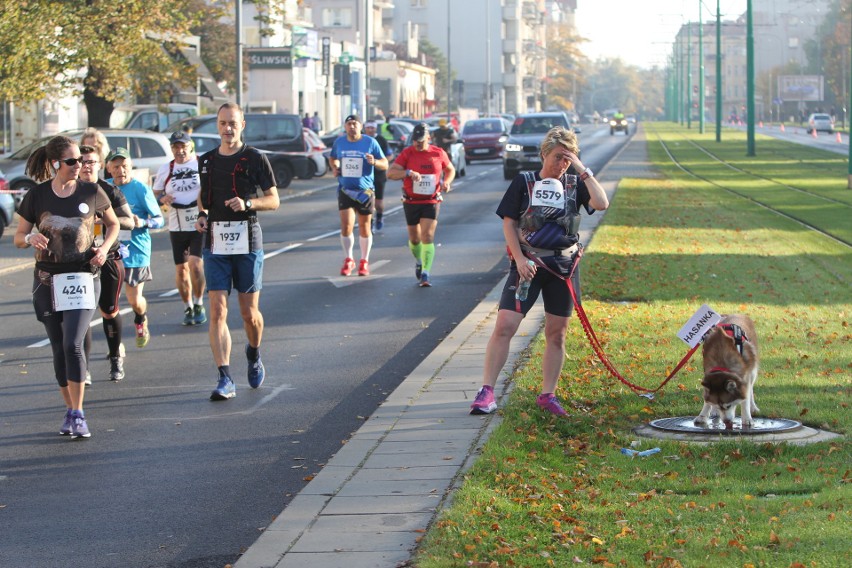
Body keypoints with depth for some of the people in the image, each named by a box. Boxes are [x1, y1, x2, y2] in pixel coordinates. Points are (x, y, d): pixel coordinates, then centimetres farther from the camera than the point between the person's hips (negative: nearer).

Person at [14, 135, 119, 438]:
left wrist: (104, 248, -3)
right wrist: (31, 238, -15)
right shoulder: (36, 196, 0)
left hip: (82, 277, -2)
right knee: (59, 350, 5)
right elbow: (18, 237, 8)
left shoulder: (91, 192, 0)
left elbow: (113, 224, 16)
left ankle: (78, 415, -12)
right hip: (47, 280, 2)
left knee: (73, 344, -16)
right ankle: (69, 410, 19)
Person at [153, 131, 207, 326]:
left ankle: (199, 304, 2)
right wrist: (162, 198, -6)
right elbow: (155, 193, 16)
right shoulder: (165, 169, 9)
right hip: (177, 227, 3)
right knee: (181, 268, 4)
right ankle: (188, 308, 18)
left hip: (201, 224, -3)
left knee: (195, 263, -15)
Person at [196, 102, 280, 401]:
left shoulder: (255, 158, 0)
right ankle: (225, 379, -10)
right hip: (215, 243, 2)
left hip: (247, 241, -2)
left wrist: (248, 203, -16)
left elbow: (273, 200, 1)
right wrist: (202, 214, 4)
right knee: (217, 312, -8)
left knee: (249, 313, 5)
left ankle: (254, 355, 36)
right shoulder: (206, 161, 11)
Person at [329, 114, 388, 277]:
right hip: (345, 189, 1)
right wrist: (334, 168, 2)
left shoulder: (370, 142, -4)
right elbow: (333, 158, 23)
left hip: (365, 191, -1)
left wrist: (374, 162, -24)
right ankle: (348, 260, 8)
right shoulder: (339, 142, 4)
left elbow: (385, 164, -3)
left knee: (364, 227, 7)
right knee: (346, 225, -9)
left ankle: (364, 262, 21)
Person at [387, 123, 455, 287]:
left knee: (427, 237, -14)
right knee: (414, 238, 11)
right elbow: (391, 173, -14)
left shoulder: (438, 153, -1)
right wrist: (408, 172, -31)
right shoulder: (407, 153, -5)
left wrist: (446, 182, -4)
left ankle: (425, 274, -16)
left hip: (431, 201, -1)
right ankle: (419, 261, 42)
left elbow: (450, 170, 17)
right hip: (411, 202, 1)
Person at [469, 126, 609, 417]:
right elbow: (509, 223, 1)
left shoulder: (574, 184, 5)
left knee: (557, 334, 6)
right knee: (505, 324, -12)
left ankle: (548, 395, 19)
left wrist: (583, 170, -12)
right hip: (528, 264, -2)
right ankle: (486, 391, -8)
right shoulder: (524, 181, 1)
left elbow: (601, 204, -13)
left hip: (563, 265, 2)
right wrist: (520, 259, -9)